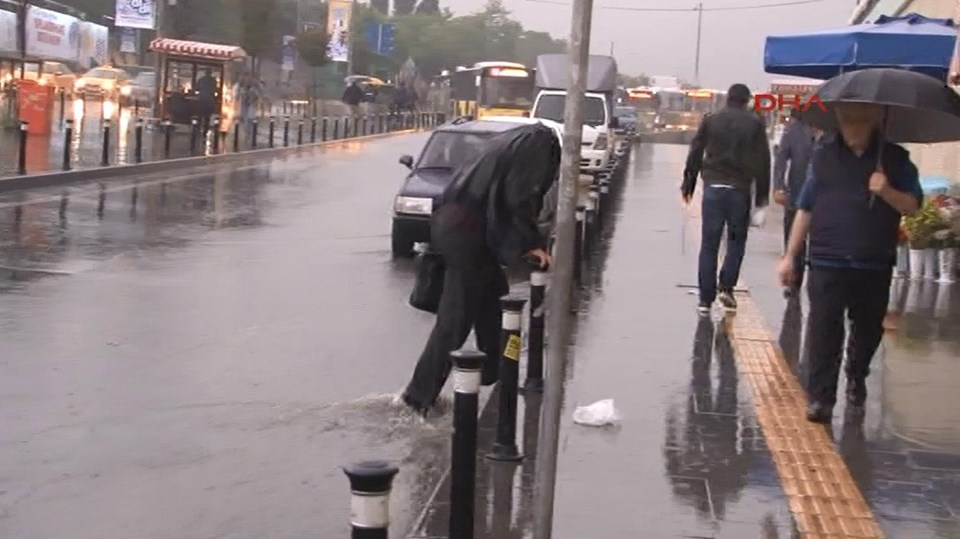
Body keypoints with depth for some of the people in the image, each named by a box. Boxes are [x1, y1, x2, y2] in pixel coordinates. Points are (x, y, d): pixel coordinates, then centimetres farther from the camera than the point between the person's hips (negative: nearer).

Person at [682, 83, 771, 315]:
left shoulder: (710, 121, 5)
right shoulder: (754, 124, 1)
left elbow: (695, 154, 5)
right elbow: (763, 161, 1)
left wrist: (688, 184, 12)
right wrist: (762, 194, 6)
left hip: (712, 187, 1)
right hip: (739, 189, -1)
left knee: (709, 244, 5)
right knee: (736, 240, 13)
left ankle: (706, 299, 4)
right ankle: (726, 287, -1)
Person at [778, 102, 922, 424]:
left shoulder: (894, 159, 3)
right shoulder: (824, 156, 4)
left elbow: (913, 206, 0)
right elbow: (805, 209, 7)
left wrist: (888, 192, -21)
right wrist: (789, 256, 6)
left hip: (874, 267, 1)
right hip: (827, 264, -1)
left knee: (867, 331, 13)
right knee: (824, 332, -5)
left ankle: (856, 385, 36)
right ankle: (821, 398, 0)